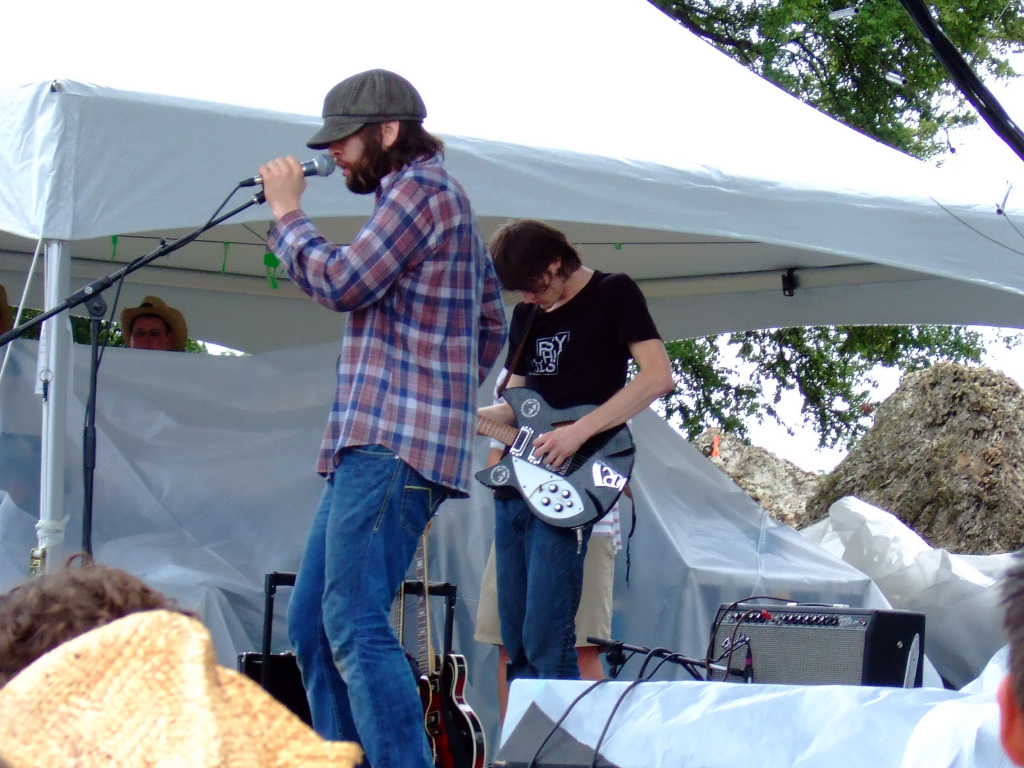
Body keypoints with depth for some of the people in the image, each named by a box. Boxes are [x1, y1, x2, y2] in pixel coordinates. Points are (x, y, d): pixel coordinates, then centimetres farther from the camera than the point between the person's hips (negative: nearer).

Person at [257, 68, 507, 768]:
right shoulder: (446, 199, 25)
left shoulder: (421, 189, -7)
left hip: (393, 447, -11)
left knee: (355, 627, -16)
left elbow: (340, 282, -15)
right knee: (313, 624, 11)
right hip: (371, 445, 11)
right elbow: (493, 323, 29)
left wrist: (288, 213, -1)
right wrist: (447, 394, 22)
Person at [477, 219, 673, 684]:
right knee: (516, 646, 7)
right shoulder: (526, 314, 20)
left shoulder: (613, 295, -1)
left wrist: (579, 432, -19)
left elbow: (658, 376, -12)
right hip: (513, 485, 8)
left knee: (546, 645, -15)